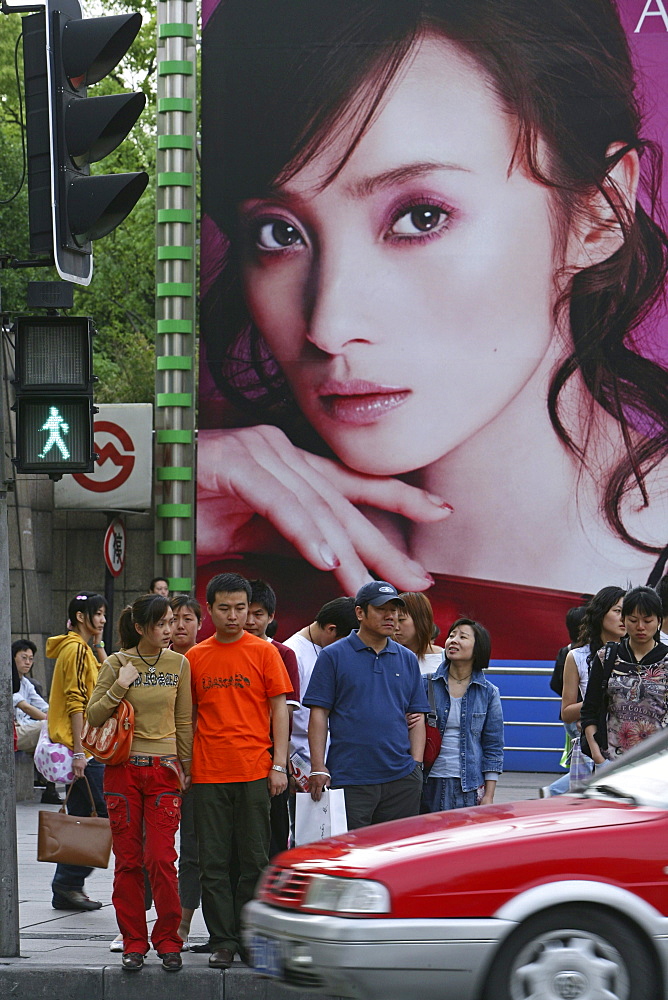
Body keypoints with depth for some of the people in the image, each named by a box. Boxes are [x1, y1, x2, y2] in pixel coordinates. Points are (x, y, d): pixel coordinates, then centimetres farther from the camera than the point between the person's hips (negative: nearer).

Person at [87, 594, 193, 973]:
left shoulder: (179, 664, 5)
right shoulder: (118, 664, 1)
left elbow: (184, 722, 10)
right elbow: (94, 716, 1)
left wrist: (185, 768, 7)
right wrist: (120, 686, -13)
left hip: (164, 770, 0)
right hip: (123, 769, 0)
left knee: (161, 859, -8)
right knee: (128, 860, 2)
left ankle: (168, 941, 4)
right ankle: (134, 942, 11)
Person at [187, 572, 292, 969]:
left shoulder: (264, 652, 3)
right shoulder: (196, 657, 8)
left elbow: (279, 709, 2)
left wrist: (279, 765, -4)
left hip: (254, 771, -2)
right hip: (208, 773, 2)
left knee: (255, 860, 2)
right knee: (214, 864, 2)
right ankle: (222, 941, 7)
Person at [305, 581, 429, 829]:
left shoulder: (407, 659, 13)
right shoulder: (333, 656, 1)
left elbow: (416, 717, 14)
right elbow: (319, 714, -2)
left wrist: (416, 764, 4)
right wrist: (318, 768, -10)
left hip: (401, 779, 4)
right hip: (349, 779, -4)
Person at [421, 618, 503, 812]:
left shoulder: (488, 693, 4)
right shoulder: (427, 684, 4)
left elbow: (493, 749, 5)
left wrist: (488, 796, 1)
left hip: (470, 787, 0)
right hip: (431, 786, 0)